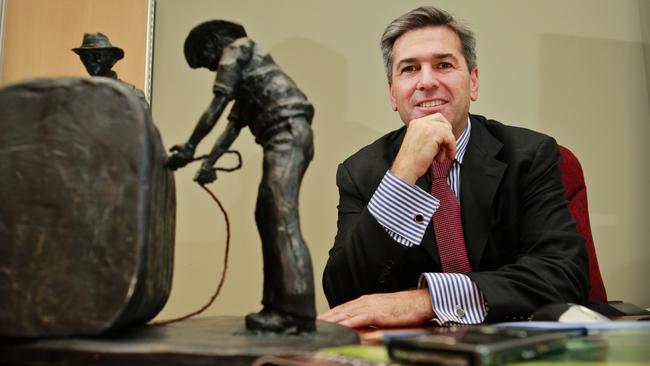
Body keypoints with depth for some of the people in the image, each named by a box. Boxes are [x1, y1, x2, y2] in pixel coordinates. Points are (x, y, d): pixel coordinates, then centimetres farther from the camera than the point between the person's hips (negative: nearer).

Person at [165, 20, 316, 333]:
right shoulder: (243, 69, 32)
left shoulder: (236, 49, 4)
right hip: (288, 136, 10)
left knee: (283, 220, -17)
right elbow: (234, 125, 21)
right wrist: (209, 162, 12)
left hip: (287, 132, -10)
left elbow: (216, 108, -5)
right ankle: (276, 304, 11)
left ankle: (299, 313, -21)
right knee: (268, 217, 9)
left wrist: (189, 149, -3)